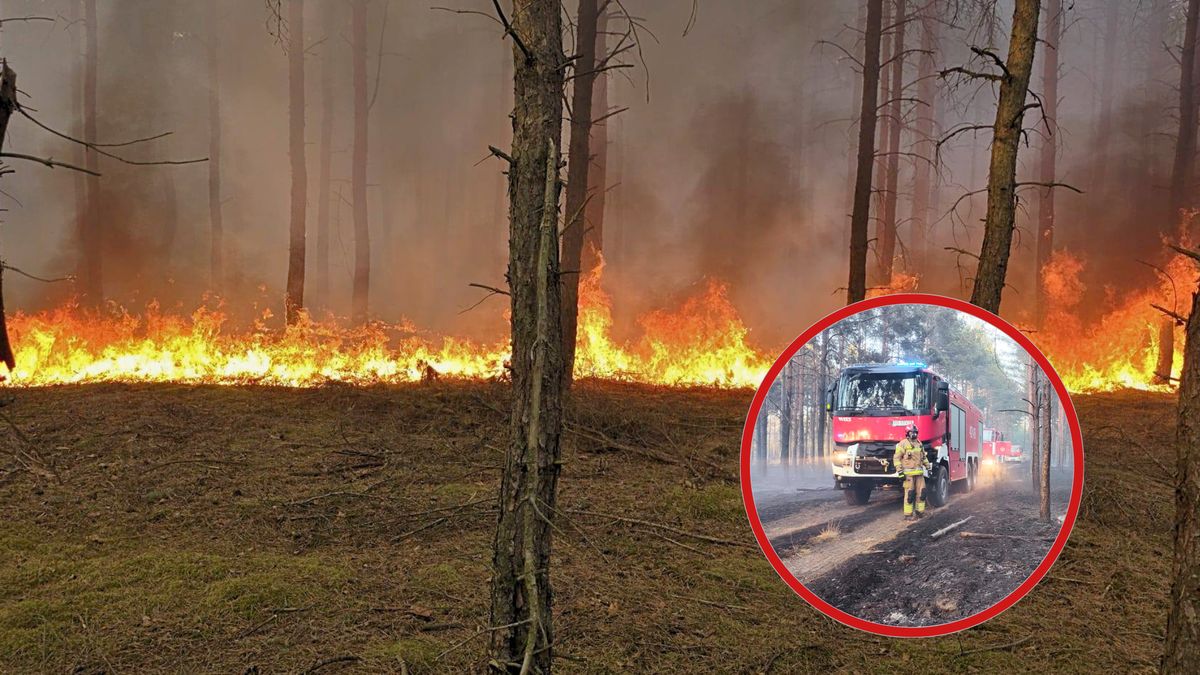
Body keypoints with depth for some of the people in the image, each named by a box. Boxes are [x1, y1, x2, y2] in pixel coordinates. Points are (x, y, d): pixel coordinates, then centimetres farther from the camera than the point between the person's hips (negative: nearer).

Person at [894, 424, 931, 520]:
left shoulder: (919, 444, 16)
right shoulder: (903, 444, -5)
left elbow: (924, 457, 28)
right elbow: (896, 458, -8)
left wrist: (928, 467, 23)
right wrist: (899, 471, -14)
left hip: (919, 473, 6)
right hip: (908, 473, -6)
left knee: (921, 492, 4)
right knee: (909, 493, -7)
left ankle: (920, 512, 16)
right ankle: (907, 515, -2)